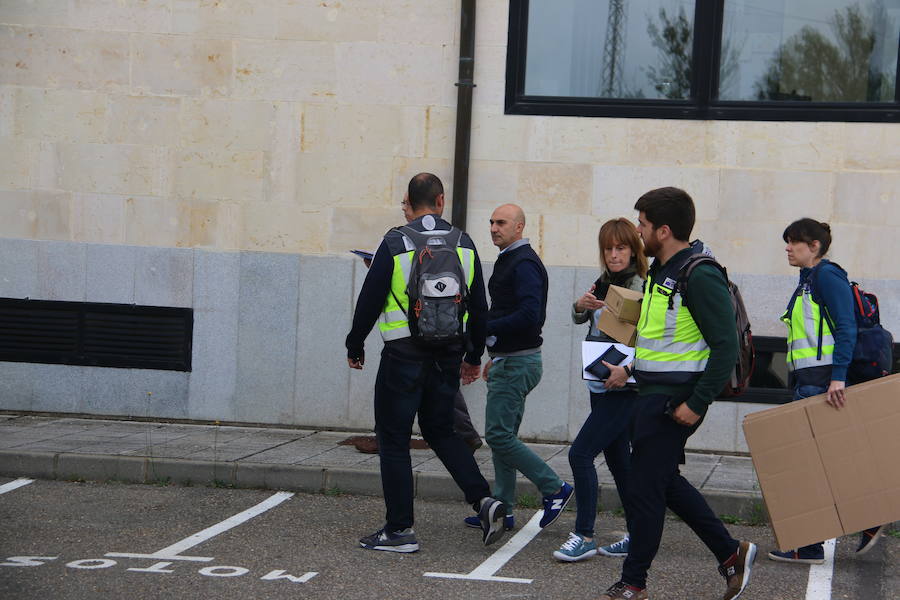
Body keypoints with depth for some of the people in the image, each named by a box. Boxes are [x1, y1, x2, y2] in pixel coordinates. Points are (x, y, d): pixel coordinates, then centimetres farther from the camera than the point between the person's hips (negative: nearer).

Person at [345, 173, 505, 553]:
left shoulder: (395, 244, -9)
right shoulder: (464, 244, 5)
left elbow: (370, 300, -7)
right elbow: (479, 307, 11)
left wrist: (355, 346, 7)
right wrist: (474, 356, 22)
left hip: (404, 355, -5)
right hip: (448, 354, 5)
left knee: (393, 439, 4)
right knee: (440, 430, 20)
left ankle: (399, 529, 5)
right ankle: (483, 500, 4)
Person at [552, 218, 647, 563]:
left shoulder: (641, 287, -13)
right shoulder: (603, 284, 12)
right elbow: (578, 318, 10)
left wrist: (627, 369, -32)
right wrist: (581, 306, -13)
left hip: (624, 389, -9)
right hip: (601, 387, 9)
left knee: (580, 453, -13)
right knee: (617, 460, 13)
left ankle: (584, 537, -7)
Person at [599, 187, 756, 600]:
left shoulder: (701, 277, -18)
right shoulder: (659, 270, 12)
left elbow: (726, 346, -20)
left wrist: (698, 403, -22)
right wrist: (631, 369, 14)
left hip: (674, 399, -10)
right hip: (652, 393, 10)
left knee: (644, 488, -2)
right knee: (665, 481, 17)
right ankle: (731, 554, 26)